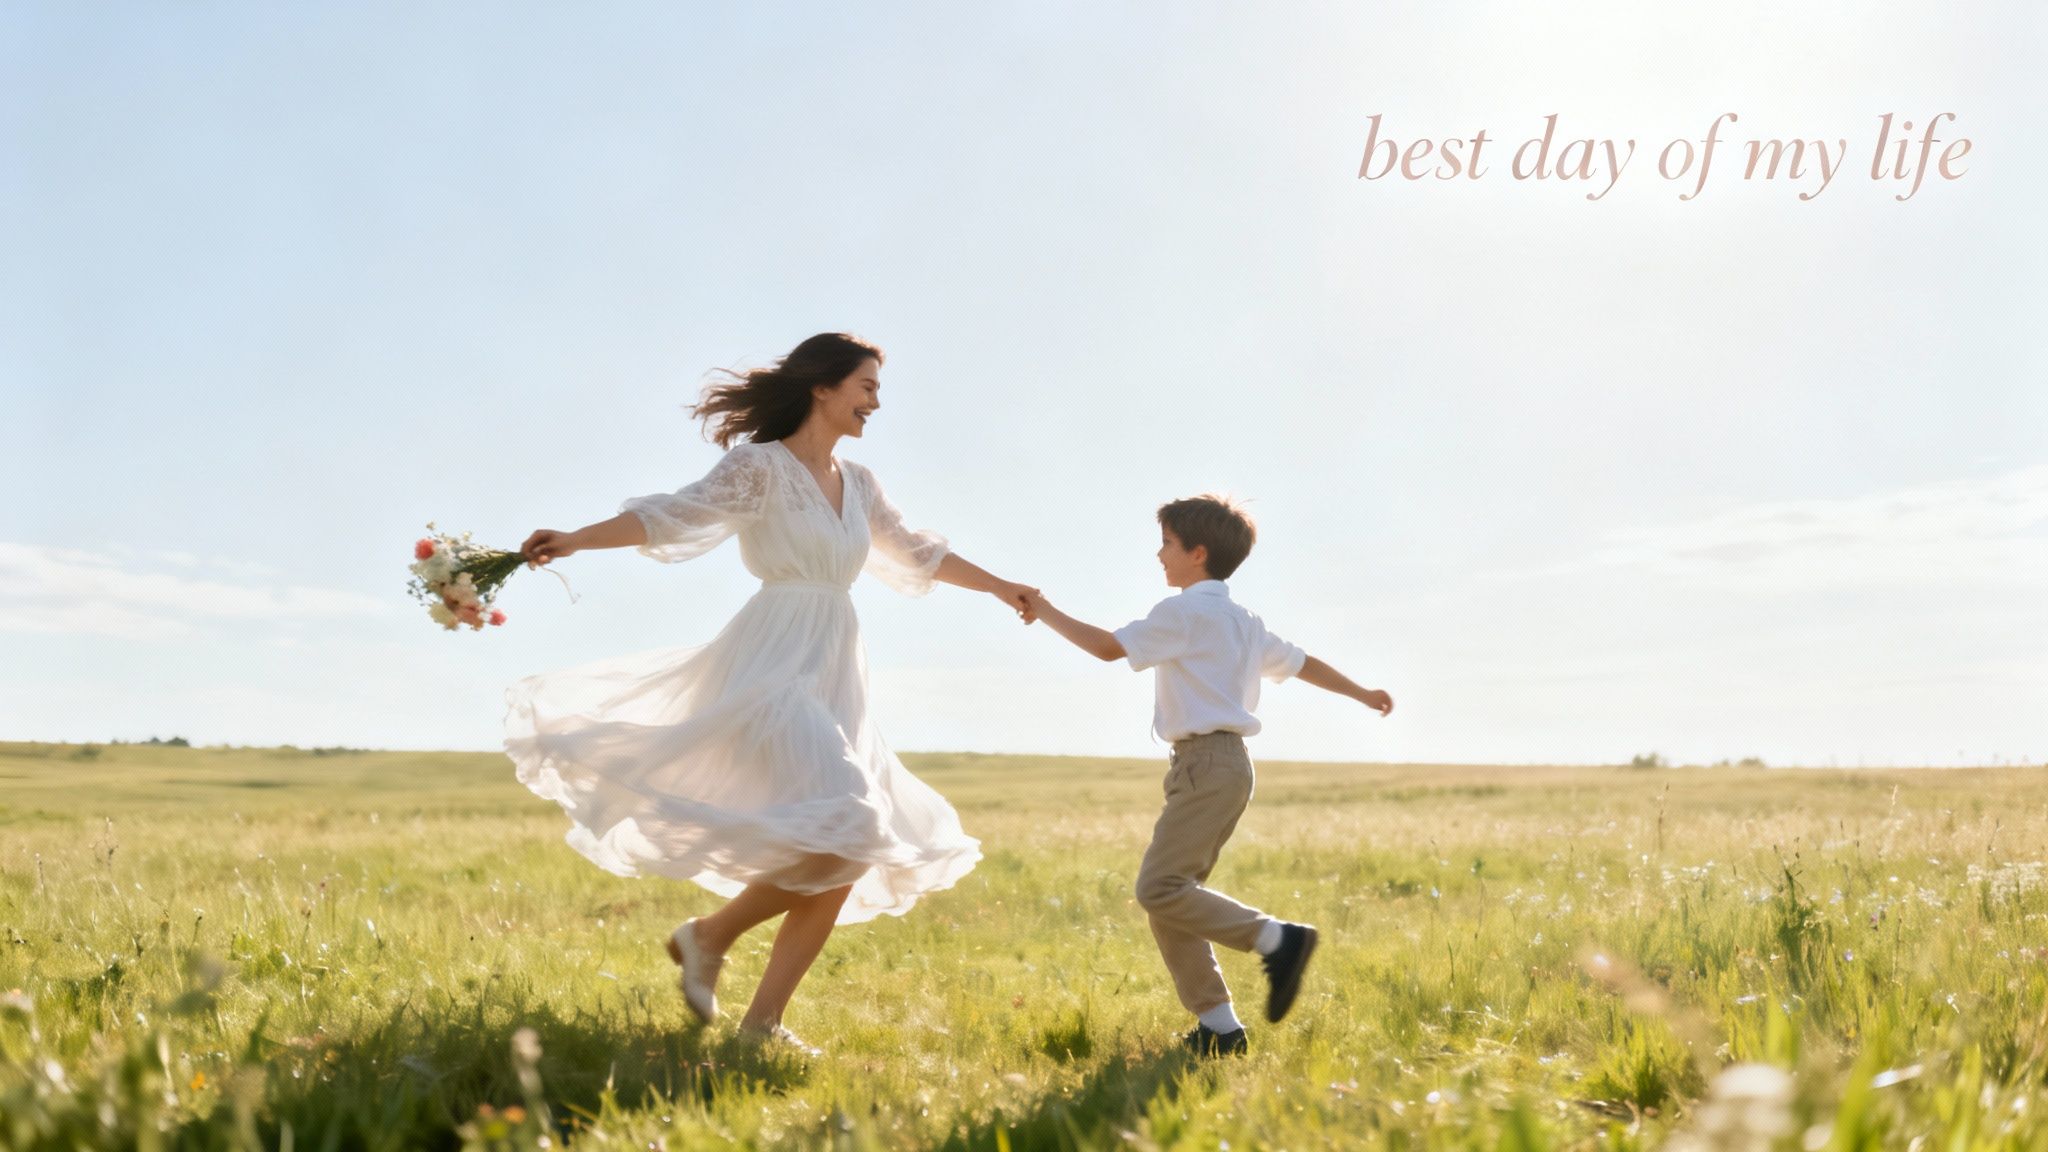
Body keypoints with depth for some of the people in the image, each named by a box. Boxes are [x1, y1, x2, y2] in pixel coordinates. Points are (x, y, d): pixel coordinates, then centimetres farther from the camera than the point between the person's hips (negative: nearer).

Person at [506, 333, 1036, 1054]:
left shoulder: (857, 485, 18)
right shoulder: (762, 465, -2)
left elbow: (916, 554, 31)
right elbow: (676, 514, -13)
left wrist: (1000, 588, 38)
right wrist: (575, 540, -26)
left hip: (833, 681, 8)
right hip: (774, 668, -8)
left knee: (853, 858, 1)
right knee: (836, 838, -22)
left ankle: (763, 1020, 7)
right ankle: (708, 936, 0)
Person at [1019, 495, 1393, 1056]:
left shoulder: (1185, 612, -8)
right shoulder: (1241, 620, 19)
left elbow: (1108, 646, -11)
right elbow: (1301, 663, 27)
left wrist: (1046, 613, 2)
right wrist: (1360, 693, 40)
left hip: (1207, 763, -10)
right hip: (1224, 764, 10)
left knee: (1161, 888, -15)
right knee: (1170, 894, 6)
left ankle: (1279, 940, -12)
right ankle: (1217, 1025, 6)